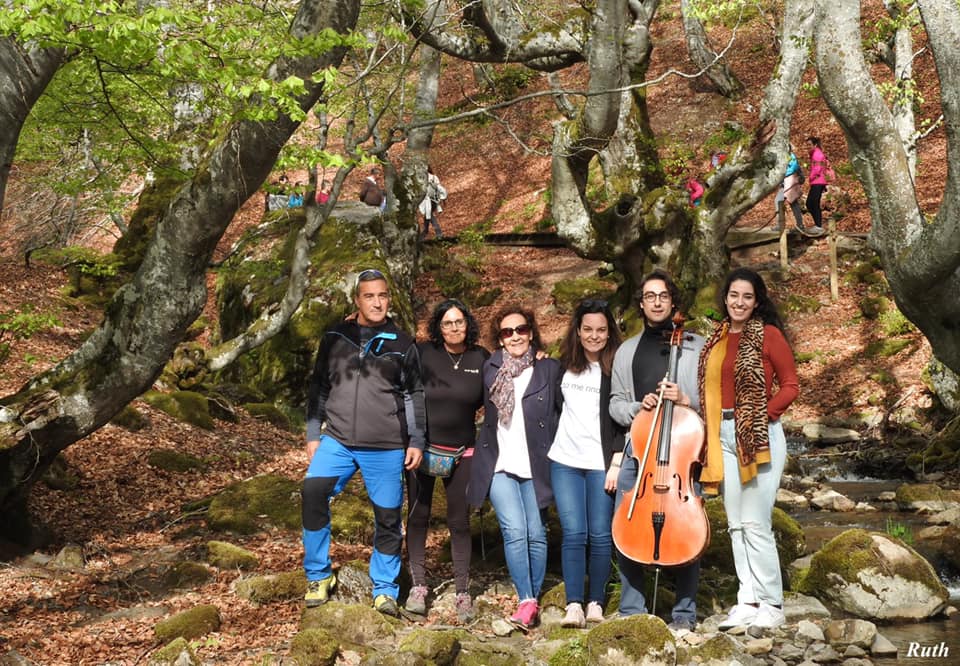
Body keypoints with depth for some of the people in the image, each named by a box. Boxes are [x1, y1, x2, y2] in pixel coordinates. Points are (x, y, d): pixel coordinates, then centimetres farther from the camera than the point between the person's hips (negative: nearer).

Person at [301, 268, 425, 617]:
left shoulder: (401, 343, 4)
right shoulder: (335, 338, 6)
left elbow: (414, 396, 8)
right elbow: (319, 388, 13)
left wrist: (416, 442, 2)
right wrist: (313, 434, 9)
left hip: (387, 448, 0)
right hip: (337, 441, 1)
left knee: (388, 517, 3)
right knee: (313, 490, -20)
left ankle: (385, 589, 21)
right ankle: (318, 575, -4)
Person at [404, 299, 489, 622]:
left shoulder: (481, 359, -1)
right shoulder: (423, 354, -7)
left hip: (461, 451, 1)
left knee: (460, 521, 4)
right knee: (418, 516, 5)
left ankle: (462, 592, 11)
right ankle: (418, 586, 16)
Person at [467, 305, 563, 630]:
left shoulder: (549, 368, 1)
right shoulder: (491, 367, 6)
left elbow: (563, 411, 4)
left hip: (536, 466, 0)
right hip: (500, 465, 0)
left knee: (536, 534, 3)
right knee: (514, 532, -12)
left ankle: (533, 598, 17)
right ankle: (526, 601, -8)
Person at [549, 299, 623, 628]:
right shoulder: (565, 365, 9)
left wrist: (617, 461, -9)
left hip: (602, 464, -2)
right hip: (565, 461, 2)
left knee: (600, 535, 1)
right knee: (573, 533, -4)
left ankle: (596, 603, 13)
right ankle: (573, 605, -4)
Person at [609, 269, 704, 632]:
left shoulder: (696, 346, 8)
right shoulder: (627, 350, 16)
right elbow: (615, 404, 15)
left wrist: (686, 399, -14)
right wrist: (637, 407, -6)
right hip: (636, 449, 3)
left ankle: (684, 613, 12)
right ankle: (632, 611, 12)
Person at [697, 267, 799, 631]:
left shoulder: (768, 335, -4)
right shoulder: (717, 338, 13)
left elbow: (790, 386, -3)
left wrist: (764, 413, -14)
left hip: (759, 436, -6)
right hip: (724, 437, 6)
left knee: (756, 524, -8)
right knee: (736, 525, 8)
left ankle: (771, 605, 3)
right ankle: (748, 601, 15)